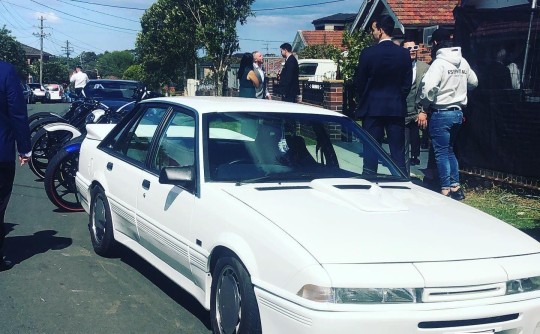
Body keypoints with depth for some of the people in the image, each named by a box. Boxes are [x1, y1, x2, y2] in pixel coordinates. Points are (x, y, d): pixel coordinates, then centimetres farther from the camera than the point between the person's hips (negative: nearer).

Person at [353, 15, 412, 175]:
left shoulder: (368, 53, -10)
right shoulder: (404, 53, -1)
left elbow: (359, 82, -2)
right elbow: (408, 83, 3)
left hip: (372, 107, -2)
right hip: (397, 108, 2)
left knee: (371, 149, 3)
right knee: (398, 152, 6)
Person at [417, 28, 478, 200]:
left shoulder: (439, 63, -15)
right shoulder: (463, 62, 7)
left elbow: (429, 87, -26)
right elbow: (473, 82, 18)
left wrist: (424, 108, -13)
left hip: (441, 113, -7)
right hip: (458, 112, 7)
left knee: (442, 153, 0)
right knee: (450, 150, 19)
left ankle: (445, 190, 2)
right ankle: (455, 186, 18)